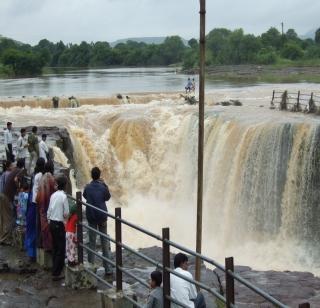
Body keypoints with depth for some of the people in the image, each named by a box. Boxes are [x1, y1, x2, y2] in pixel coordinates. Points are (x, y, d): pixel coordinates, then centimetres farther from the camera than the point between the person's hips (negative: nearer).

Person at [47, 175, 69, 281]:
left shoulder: (53, 195, 5)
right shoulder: (63, 196, -16)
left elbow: (49, 210, 10)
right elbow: (66, 214, -16)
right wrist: (65, 216, 5)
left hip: (52, 223, 7)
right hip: (59, 224, -7)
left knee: (55, 247, 16)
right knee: (61, 249, 0)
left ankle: (56, 269, 24)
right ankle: (56, 273, 1)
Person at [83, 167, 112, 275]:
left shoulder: (88, 187, -6)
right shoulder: (103, 187, -10)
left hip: (91, 216, 1)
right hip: (102, 216, -1)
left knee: (92, 242, 8)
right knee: (104, 242, 5)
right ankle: (107, 268, 6)